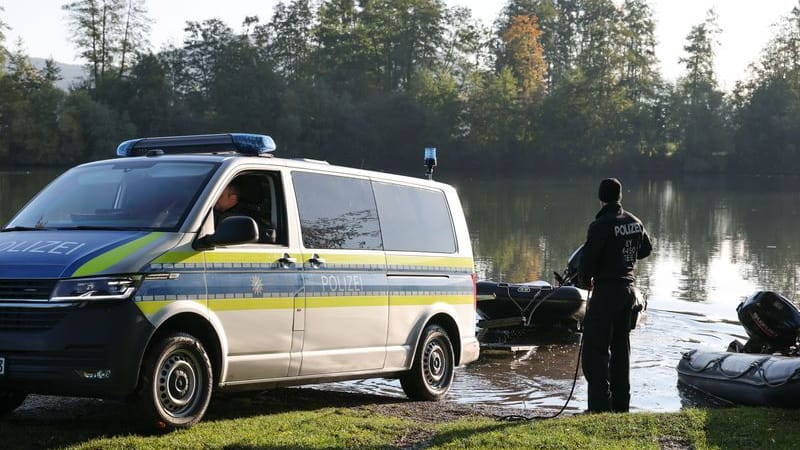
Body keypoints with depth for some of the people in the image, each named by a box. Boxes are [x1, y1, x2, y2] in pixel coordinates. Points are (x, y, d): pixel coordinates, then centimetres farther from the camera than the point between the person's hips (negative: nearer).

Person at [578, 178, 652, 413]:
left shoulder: (600, 225, -18)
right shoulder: (634, 222, 5)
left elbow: (586, 261, -17)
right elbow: (646, 248, 23)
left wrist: (586, 280, 3)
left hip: (607, 290, -8)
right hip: (629, 288, 8)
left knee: (595, 349, -4)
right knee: (621, 348, 15)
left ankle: (600, 407, -11)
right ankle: (621, 404, 20)